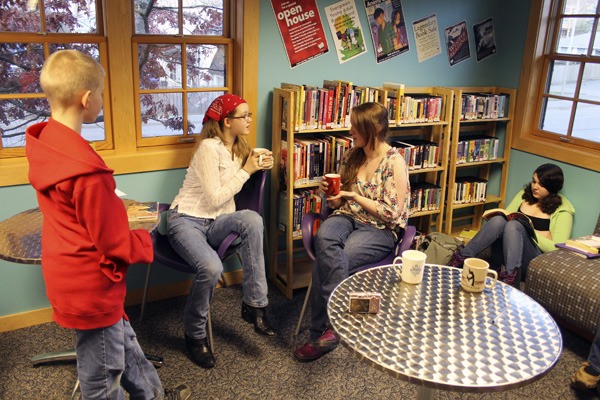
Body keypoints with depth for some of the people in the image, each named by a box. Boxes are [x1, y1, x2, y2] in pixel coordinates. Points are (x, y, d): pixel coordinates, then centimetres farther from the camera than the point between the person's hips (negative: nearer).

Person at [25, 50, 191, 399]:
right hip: (91, 288, -9)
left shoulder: (43, 143, -4)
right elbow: (116, 244, -22)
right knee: (102, 372, 13)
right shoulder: (85, 170, -31)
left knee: (123, 340, 26)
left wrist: (117, 210, 8)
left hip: (68, 276, 9)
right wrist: (147, 242, -4)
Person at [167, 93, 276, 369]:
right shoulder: (209, 148, -14)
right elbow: (214, 199, -18)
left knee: (252, 219, -28)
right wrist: (246, 171, -11)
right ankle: (195, 335, -6)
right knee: (211, 268, -35)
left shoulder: (239, 147, 12)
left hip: (216, 222, 6)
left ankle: (253, 304, -21)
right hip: (187, 220, -6)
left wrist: (260, 165, -3)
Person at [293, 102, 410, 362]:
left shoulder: (394, 162, -8)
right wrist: (329, 191, -2)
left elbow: (391, 213, -12)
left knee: (325, 263, -30)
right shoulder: (352, 156, 12)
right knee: (324, 238, -34)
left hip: (380, 230, -5)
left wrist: (355, 196, -11)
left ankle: (322, 333, -18)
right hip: (347, 218, 5)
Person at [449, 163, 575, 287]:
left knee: (514, 225, -33)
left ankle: (511, 276, -45)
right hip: (502, 254, 4)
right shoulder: (524, 194, 17)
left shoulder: (562, 210, 4)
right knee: (498, 220, -28)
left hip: (533, 260, -3)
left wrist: (530, 232, -12)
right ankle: (462, 258, -32)